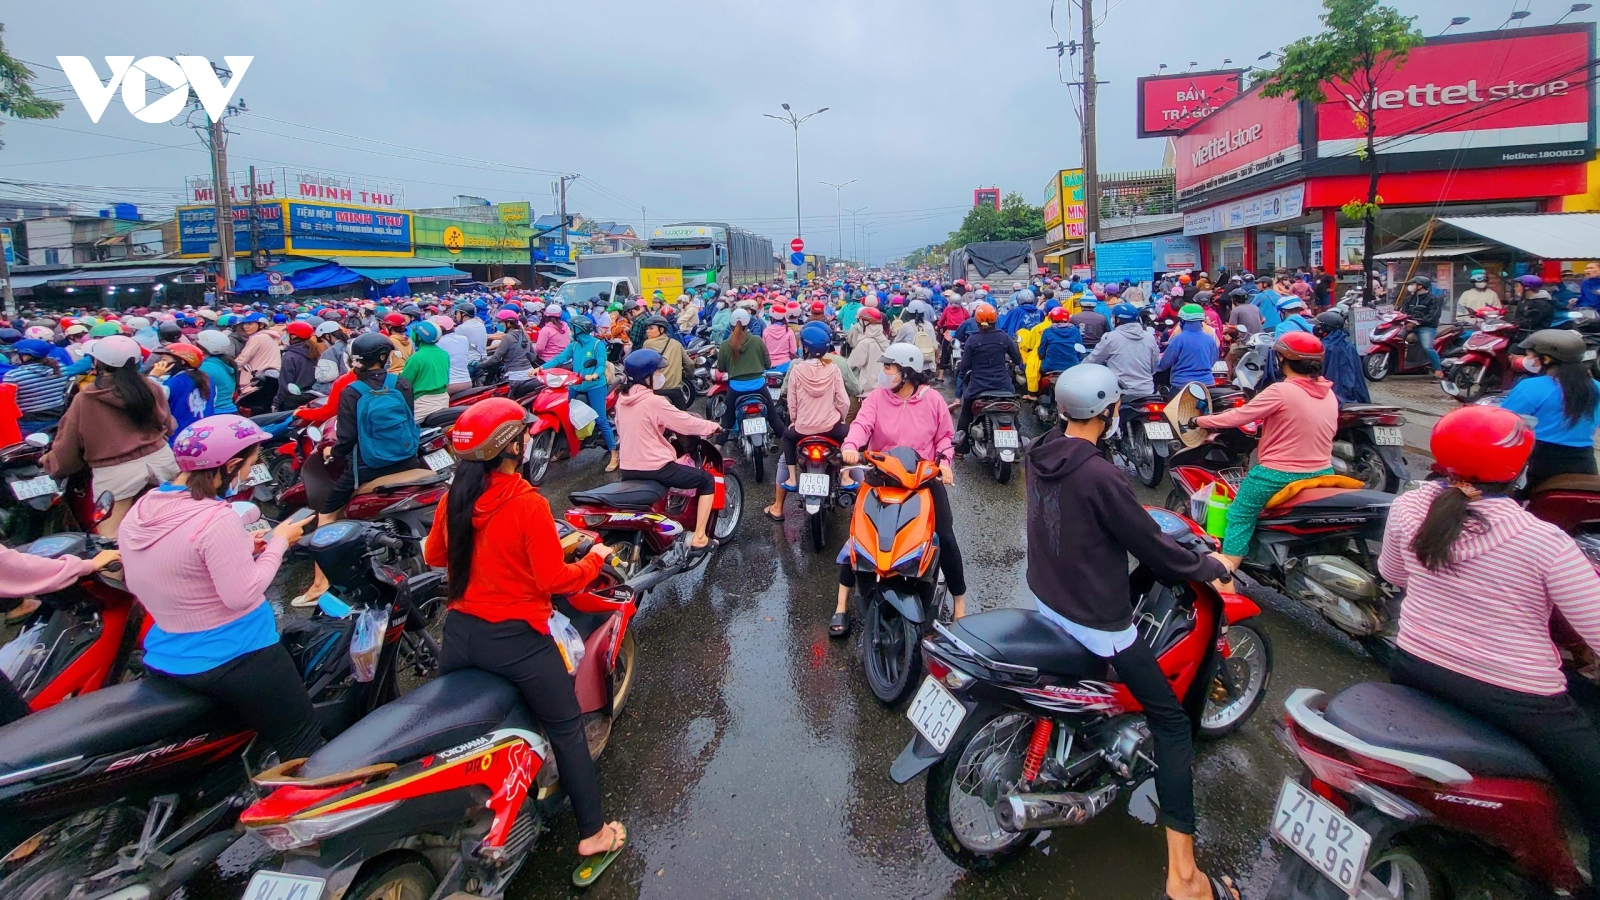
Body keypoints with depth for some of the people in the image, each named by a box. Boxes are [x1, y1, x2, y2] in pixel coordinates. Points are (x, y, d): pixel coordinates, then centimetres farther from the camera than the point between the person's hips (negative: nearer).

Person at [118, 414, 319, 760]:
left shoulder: (139, 511, 1)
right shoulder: (216, 520, -26)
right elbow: (241, 595, -26)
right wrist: (278, 543, -13)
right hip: (233, 659, -9)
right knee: (304, 742, 3)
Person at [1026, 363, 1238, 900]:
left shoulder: (1039, 455, -2)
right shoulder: (1098, 476, -27)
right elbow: (1151, 547, -16)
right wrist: (1210, 566, 2)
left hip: (1045, 599, 8)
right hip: (1094, 620, -8)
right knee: (1172, 723, 2)